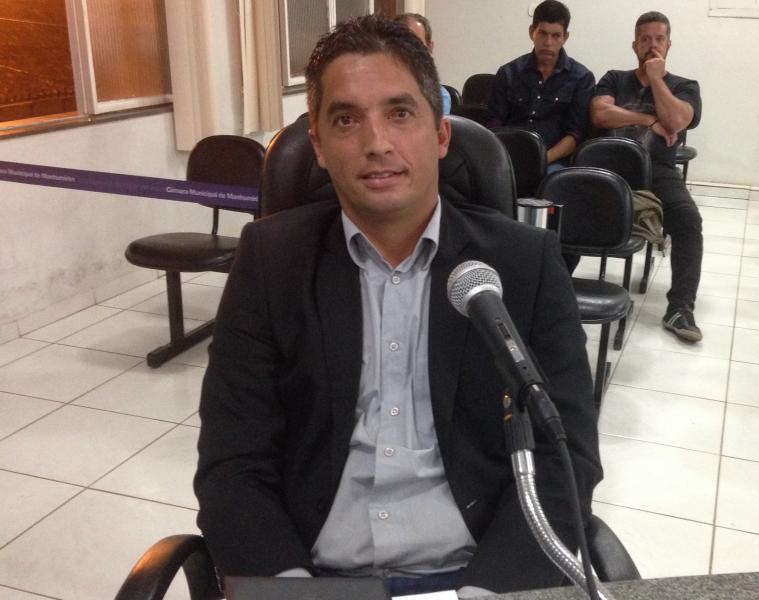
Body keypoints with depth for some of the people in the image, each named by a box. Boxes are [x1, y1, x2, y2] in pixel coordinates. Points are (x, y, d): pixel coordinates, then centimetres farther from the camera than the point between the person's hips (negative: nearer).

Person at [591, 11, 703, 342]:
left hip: (658, 172, 0)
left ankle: (679, 309, -29)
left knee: (688, 217, -31)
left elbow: (676, 121, -7)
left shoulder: (684, 86, 15)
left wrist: (656, 78, 1)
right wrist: (649, 120, -4)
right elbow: (600, 114, -2)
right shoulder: (614, 79, 18)